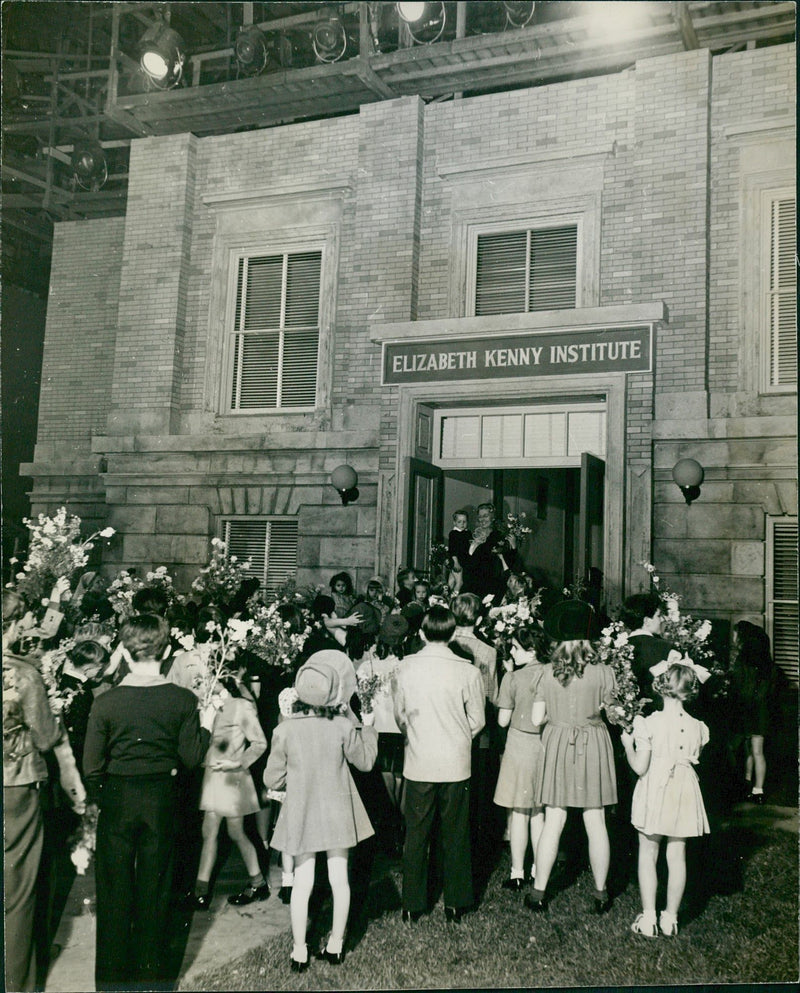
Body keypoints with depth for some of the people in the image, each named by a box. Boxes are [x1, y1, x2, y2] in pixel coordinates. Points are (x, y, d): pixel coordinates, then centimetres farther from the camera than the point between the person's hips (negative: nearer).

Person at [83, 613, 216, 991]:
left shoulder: (105, 702, -12)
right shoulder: (183, 700, -11)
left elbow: (91, 767, -8)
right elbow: (191, 757, -6)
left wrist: (97, 798, 10)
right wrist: (206, 724, 9)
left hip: (116, 801, -1)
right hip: (162, 801, 1)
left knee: (114, 889, 13)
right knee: (154, 889, 15)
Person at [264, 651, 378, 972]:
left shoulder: (285, 730, -16)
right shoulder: (343, 727, -17)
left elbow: (272, 780, -6)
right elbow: (365, 761, 1)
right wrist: (366, 727, 13)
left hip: (301, 813, 0)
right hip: (337, 811, 0)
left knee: (302, 880, 11)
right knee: (339, 876, 14)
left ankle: (299, 952, 19)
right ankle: (335, 945, 26)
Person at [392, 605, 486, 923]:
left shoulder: (405, 667, -8)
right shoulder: (467, 671, -12)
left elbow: (399, 715, 3)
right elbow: (477, 721, -3)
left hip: (418, 763, 1)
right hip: (456, 763, -1)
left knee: (416, 835, 12)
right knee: (456, 835, 13)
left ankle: (413, 905, 21)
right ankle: (455, 903, 23)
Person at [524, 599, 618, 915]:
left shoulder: (549, 671, -5)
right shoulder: (602, 671, -7)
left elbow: (536, 719, -4)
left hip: (557, 745, 1)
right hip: (593, 746, -1)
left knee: (553, 822, 8)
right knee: (596, 823, 8)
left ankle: (538, 892, 14)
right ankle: (600, 894, 19)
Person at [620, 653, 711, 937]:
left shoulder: (649, 723, -15)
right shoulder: (698, 727, -5)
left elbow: (639, 767, -13)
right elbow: (693, 758, 8)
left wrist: (628, 745, 3)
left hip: (654, 794, -3)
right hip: (683, 794, 3)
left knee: (648, 854, 9)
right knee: (677, 855, 12)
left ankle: (648, 916, 10)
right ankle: (670, 917, 19)